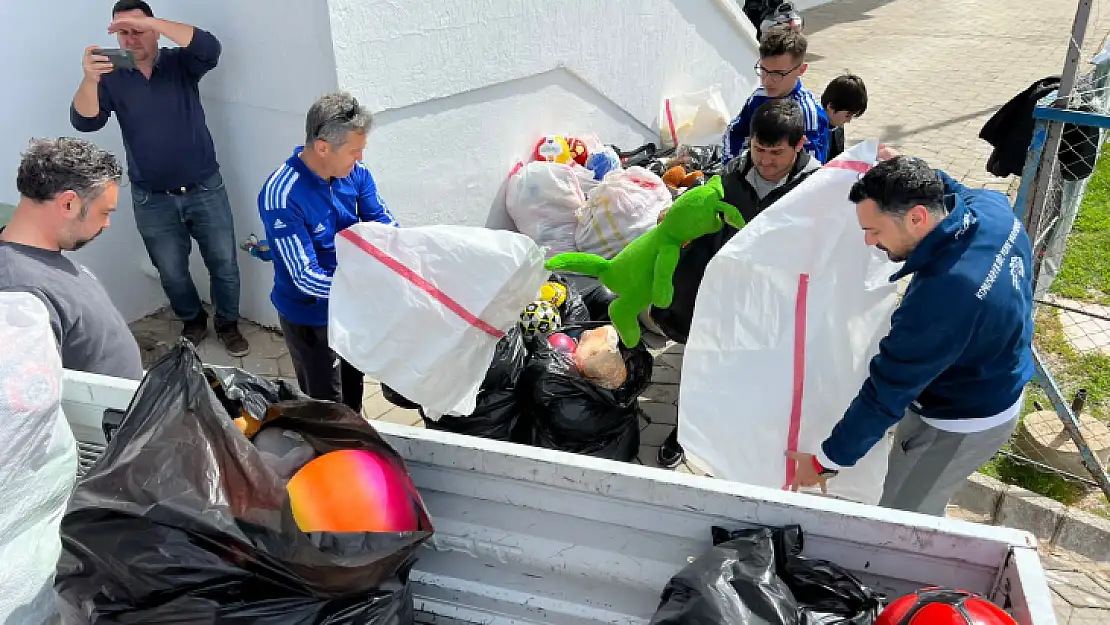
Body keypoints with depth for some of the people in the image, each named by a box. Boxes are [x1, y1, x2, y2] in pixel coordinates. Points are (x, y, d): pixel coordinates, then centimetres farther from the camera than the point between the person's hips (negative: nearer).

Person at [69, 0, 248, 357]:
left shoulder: (180, 64, -2)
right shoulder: (111, 78, -2)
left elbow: (210, 49, -24)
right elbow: (84, 123, -15)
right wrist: (90, 80, -34)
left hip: (205, 191, -1)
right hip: (152, 201, 1)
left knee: (224, 264, 8)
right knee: (172, 274, 13)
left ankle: (228, 324, 30)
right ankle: (193, 323, 38)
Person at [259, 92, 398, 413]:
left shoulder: (354, 171, -13)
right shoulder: (281, 195, -32)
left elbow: (382, 221, -3)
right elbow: (306, 277, -32)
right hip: (309, 315, -6)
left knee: (354, 386, 28)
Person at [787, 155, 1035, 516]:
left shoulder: (941, 297, -40)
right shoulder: (992, 206, -16)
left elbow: (886, 393, -29)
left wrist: (828, 461, -18)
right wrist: (909, 170, 11)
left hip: (963, 423, -9)